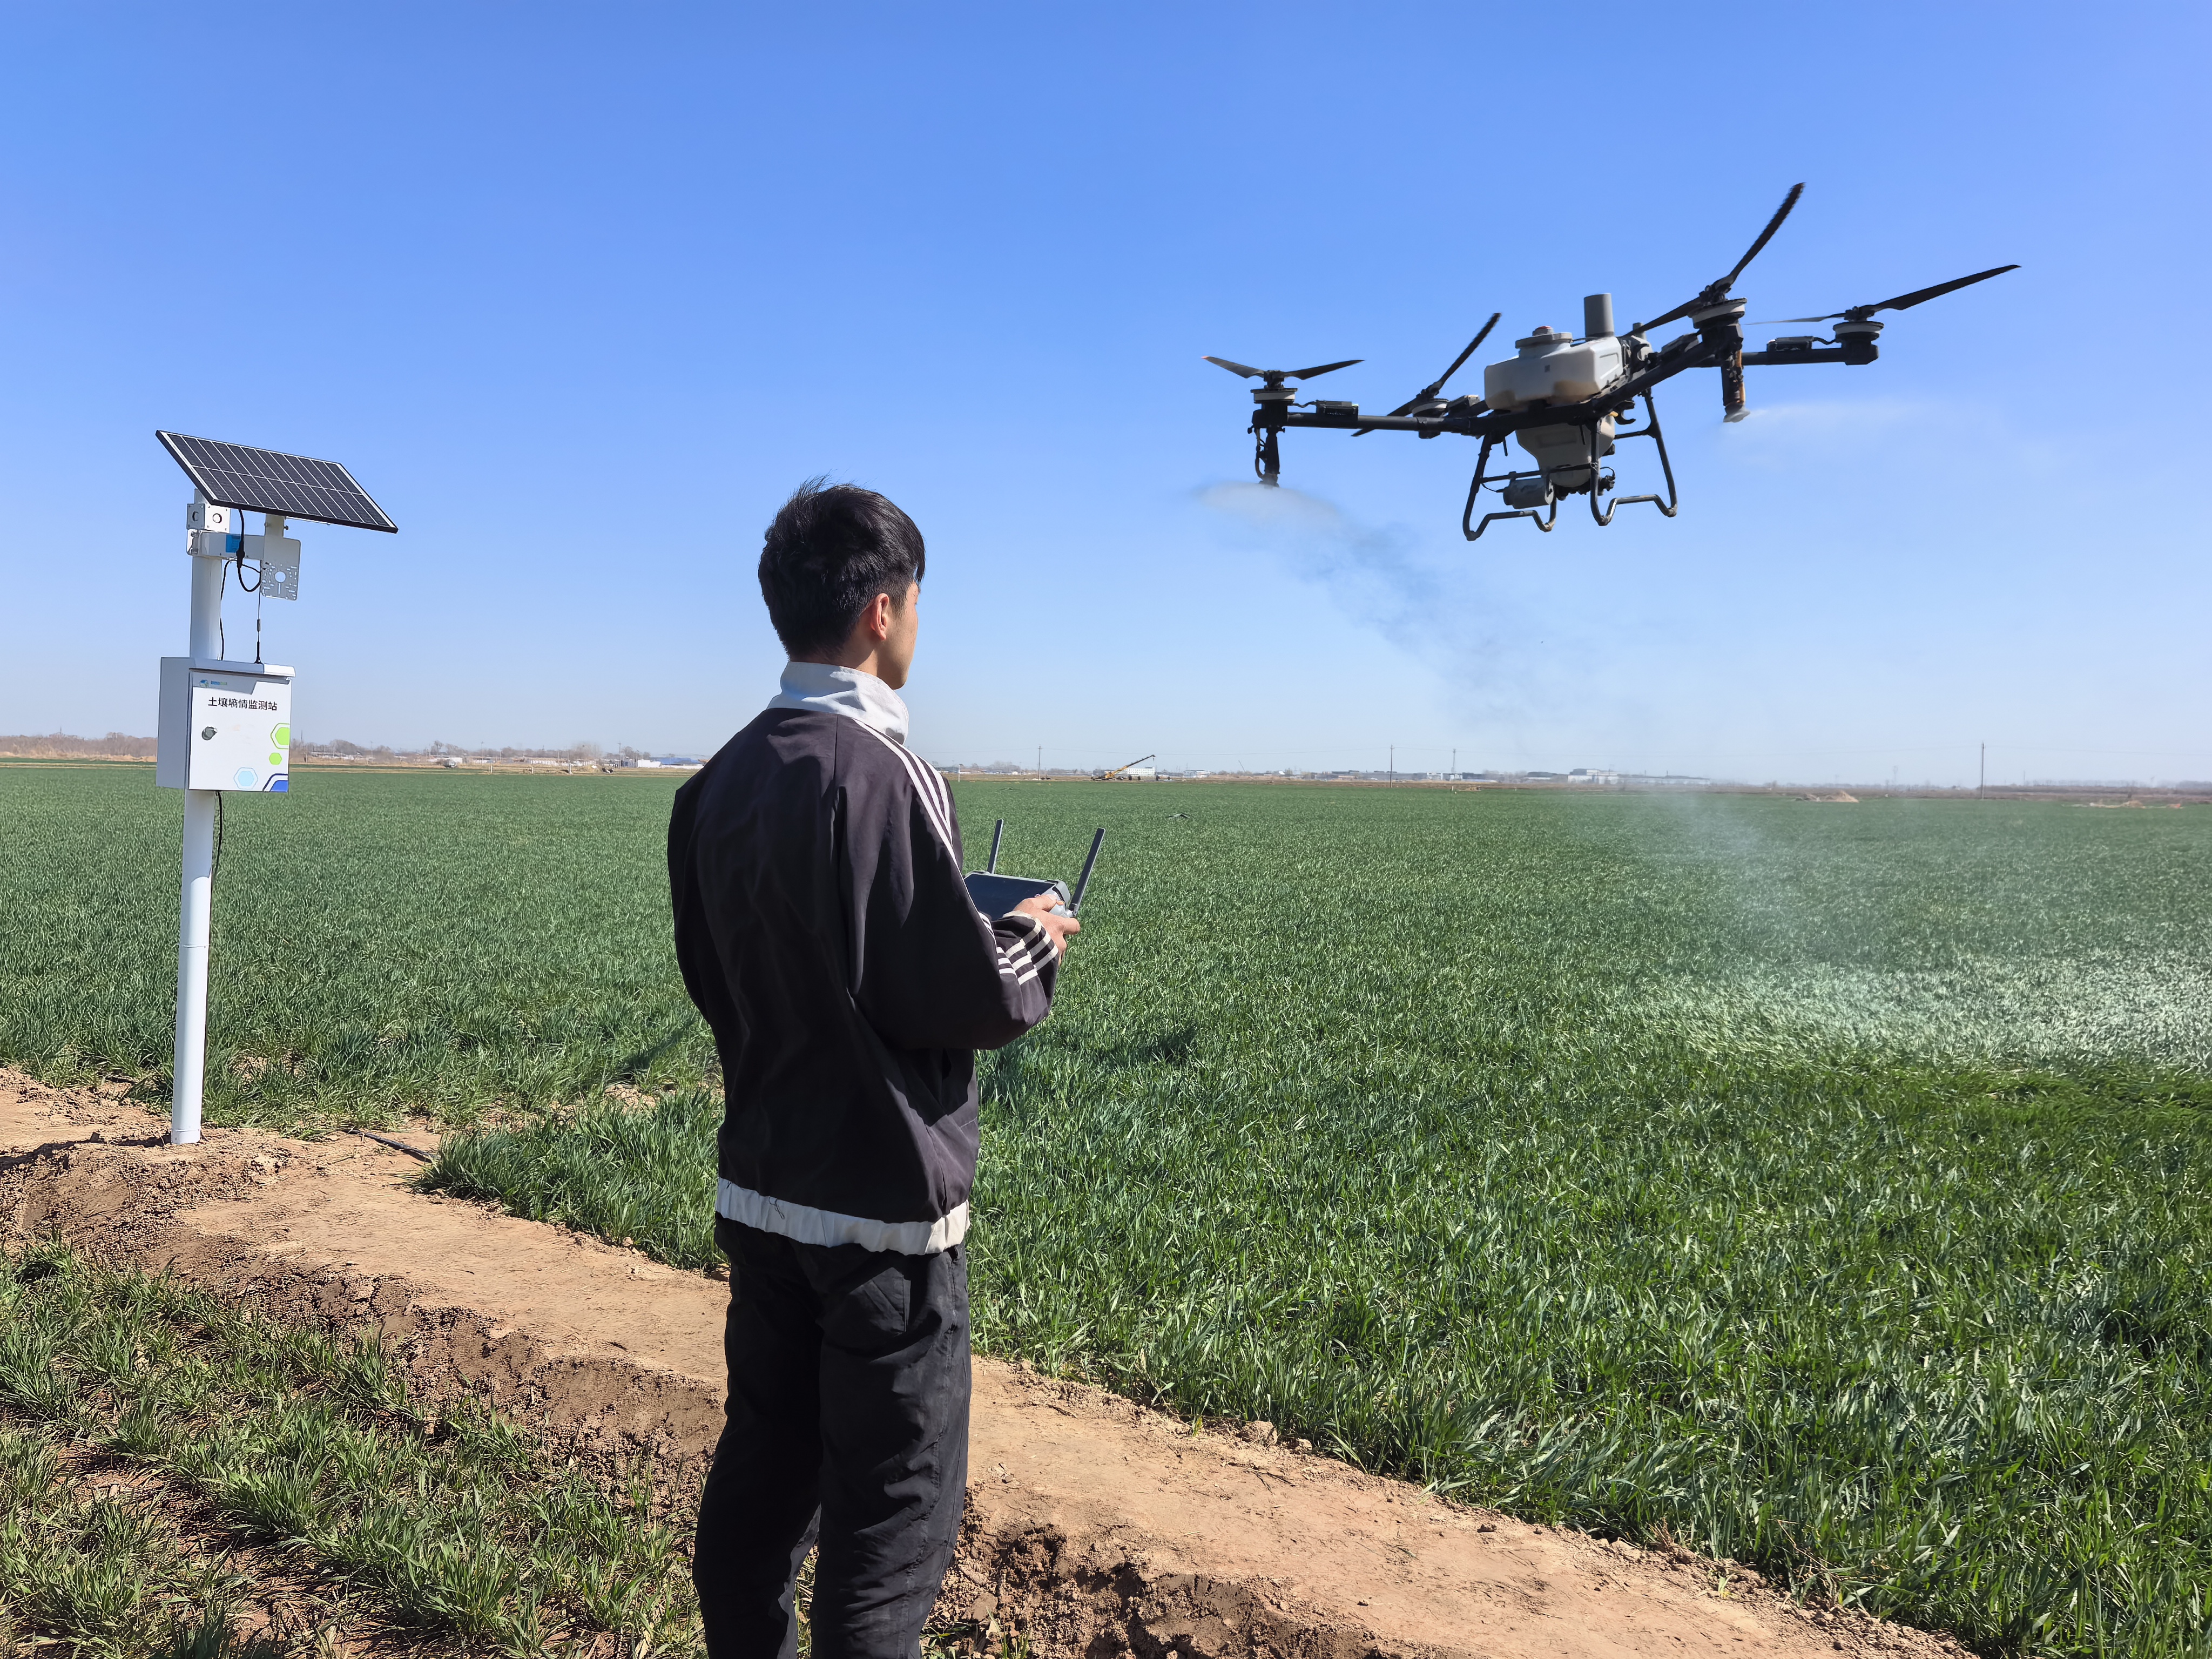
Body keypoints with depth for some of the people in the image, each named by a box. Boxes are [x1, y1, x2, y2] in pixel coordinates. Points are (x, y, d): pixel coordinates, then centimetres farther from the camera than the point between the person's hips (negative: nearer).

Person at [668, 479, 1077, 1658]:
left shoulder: (718, 784, 4)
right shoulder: (874, 772, -22)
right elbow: (964, 1000, -22)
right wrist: (1034, 947, 0)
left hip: (758, 1191, 8)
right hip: (882, 1207, -8)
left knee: (761, 1472, 20)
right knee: (896, 1510, 6)